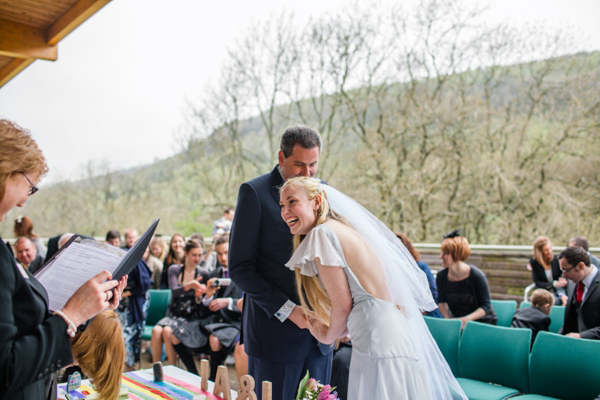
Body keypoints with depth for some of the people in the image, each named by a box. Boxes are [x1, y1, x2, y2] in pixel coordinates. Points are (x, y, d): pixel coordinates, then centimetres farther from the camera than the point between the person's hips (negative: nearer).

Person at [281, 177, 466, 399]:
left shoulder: (321, 233, -9)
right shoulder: (345, 228, 18)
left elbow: (342, 303, -10)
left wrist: (329, 335, 9)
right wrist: (332, 328, 27)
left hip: (380, 338, -10)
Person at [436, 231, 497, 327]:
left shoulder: (477, 275, -16)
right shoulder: (441, 276, -4)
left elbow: (486, 307, -12)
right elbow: (442, 302, 7)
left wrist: (467, 319, -25)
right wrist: (448, 319, -10)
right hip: (457, 320, 4)